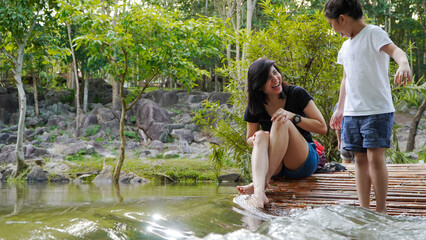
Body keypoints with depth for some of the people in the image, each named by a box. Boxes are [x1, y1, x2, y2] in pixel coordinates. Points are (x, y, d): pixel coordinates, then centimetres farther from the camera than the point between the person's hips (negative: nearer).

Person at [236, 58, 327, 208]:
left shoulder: (296, 94, -6)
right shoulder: (255, 107, 0)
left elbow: (322, 128, -6)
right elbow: (249, 139, 12)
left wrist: (293, 117, -20)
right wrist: (256, 139, -13)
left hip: (304, 163, -2)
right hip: (276, 167, 2)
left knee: (281, 122, -26)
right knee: (261, 136, -30)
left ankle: (264, 181, -37)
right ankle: (258, 192, -55)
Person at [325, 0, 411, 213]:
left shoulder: (373, 34, -7)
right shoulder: (346, 45, 16)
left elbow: (394, 50, -26)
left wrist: (403, 64, -48)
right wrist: (339, 109, 28)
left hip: (377, 110, -7)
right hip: (352, 113, 7)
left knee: (375, 157, -11)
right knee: (360, 159, 6)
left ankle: (381, 210, -3)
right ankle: (364, 210, 10)